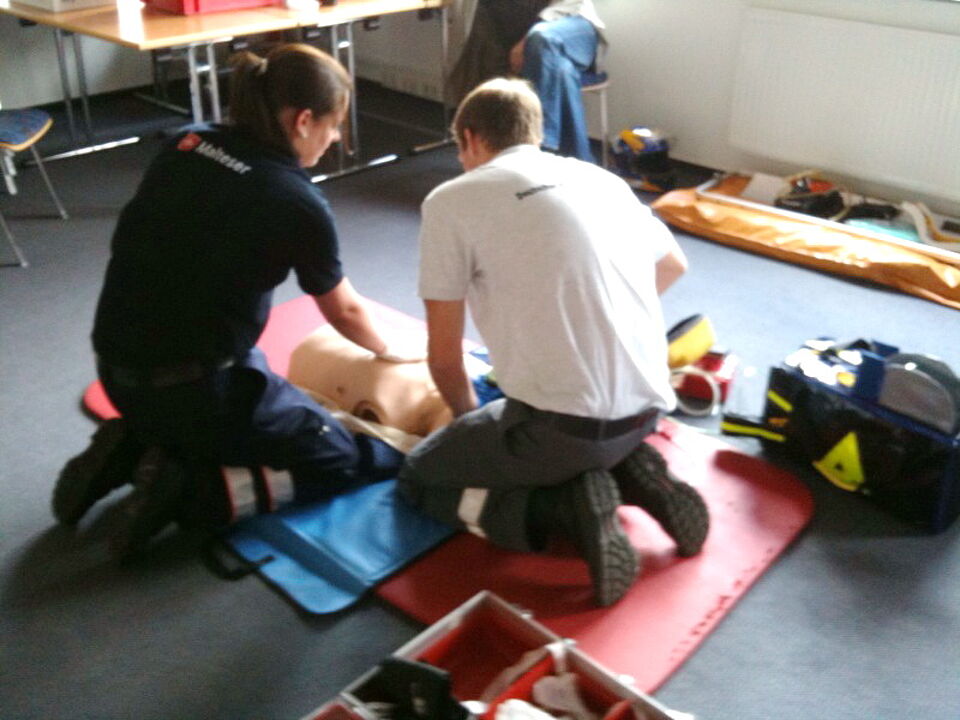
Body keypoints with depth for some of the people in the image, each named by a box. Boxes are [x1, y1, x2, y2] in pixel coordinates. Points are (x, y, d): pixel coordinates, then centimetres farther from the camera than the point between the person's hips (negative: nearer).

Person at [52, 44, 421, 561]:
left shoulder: (186, 145, 2)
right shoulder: (298, 203, -15)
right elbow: (344, 313, 1)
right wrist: (389, 351, 23)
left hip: (116, 367, 7)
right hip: (190, 385, -7)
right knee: (347, 462, 6)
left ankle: (132, 448, 13)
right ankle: (186, 488, -7)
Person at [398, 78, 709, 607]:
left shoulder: (451, 201, -2)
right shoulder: (601, 178, 14)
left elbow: (443, 357, 2)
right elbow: (673, 266, 31)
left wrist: (469, 418, 22)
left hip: (566, 422, -6)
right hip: (648, 405, 7)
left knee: (417, 478, 17)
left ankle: (568, 511, -4)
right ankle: (635, 476, 9)